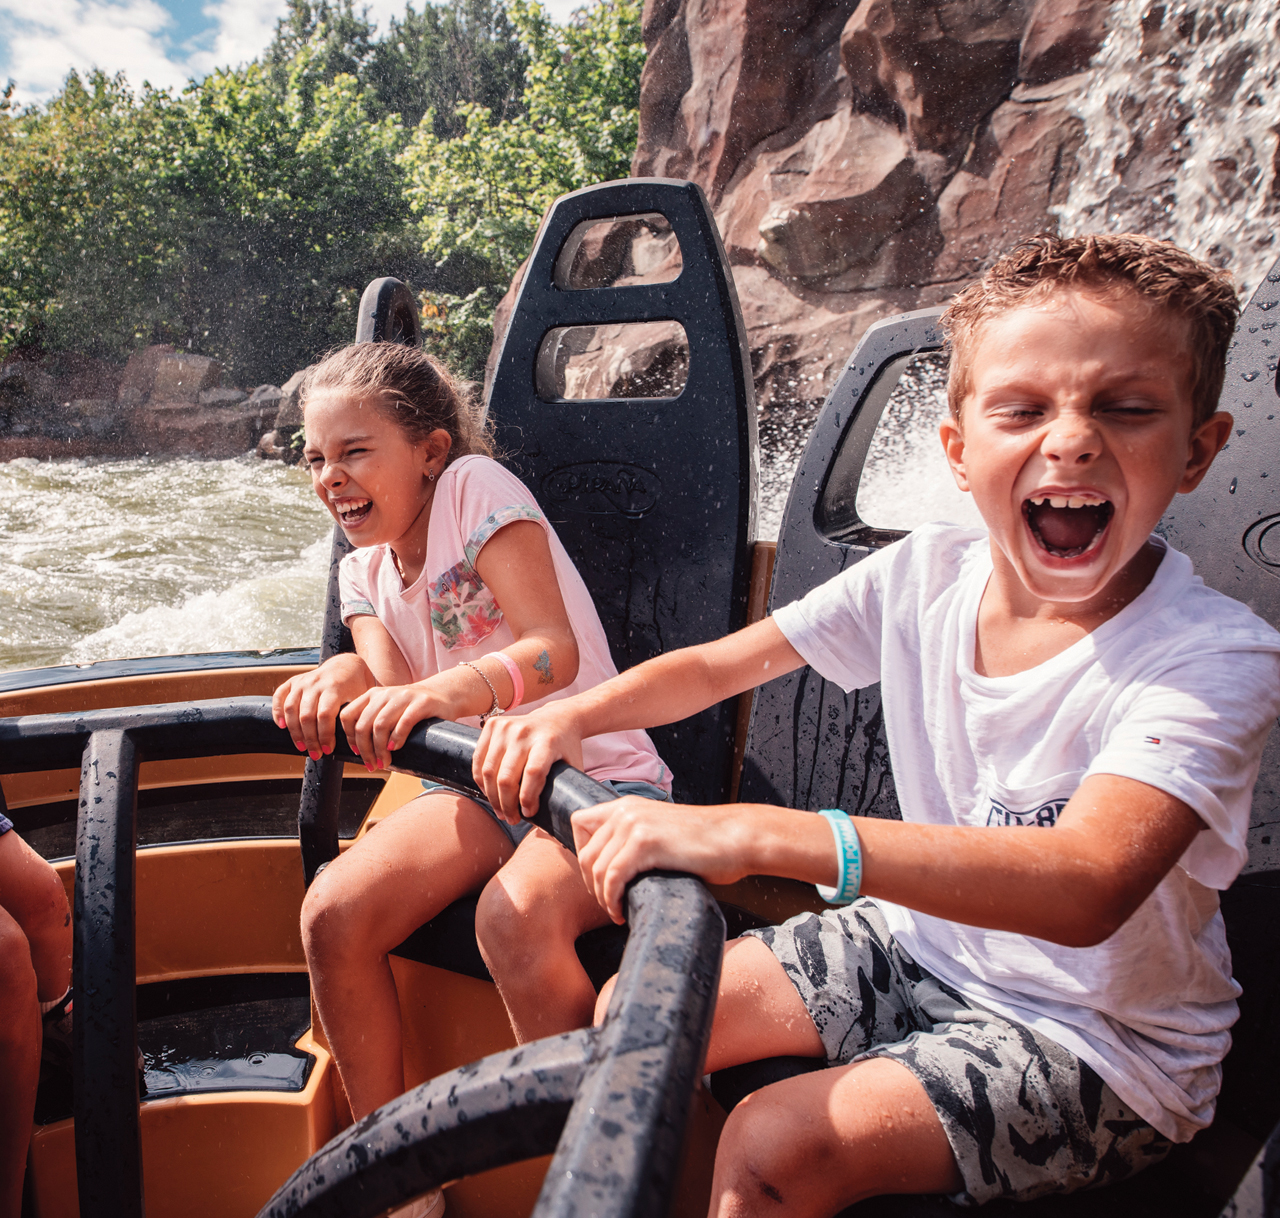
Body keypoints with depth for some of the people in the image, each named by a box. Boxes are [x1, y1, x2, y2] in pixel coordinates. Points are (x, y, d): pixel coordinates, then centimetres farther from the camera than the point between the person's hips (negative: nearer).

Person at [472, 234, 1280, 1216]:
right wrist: (573, 717, -19)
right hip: (916, 943, 5)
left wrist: (758, 835, -48)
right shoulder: (924, 574, -9)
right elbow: (719, 664, -2)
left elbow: (1086, 887, -39)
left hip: (1105, 1038, -4)